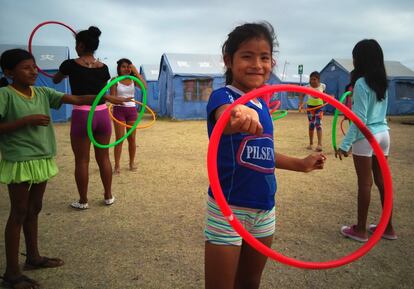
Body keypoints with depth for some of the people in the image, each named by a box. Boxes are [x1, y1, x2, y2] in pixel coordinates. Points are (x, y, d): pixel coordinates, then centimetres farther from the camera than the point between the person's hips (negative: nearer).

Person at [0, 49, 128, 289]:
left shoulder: (43, 93, 5)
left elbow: (77, 100, -3)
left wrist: (108, 98, -13)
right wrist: (26, 120, -20)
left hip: (42, 159, 6)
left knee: (34, 209, 17)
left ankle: (33, 256, 34)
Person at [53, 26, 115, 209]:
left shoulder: (71, 64, -4)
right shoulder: (103, 67, 4)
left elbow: (56, 80, 15)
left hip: (81, 115, -3)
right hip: (102, 114, 4)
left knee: (81, 160, 7)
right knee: (103, 157, 14)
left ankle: (83, 201, 18)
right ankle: (108, 196, 24)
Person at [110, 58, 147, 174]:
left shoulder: (133, 79, 4)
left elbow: (144, 86, -15)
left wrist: (136, 72, -16)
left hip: (132, 110, 3)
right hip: (119, 110, -3)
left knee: (132, 138, 8)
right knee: (119, 138, -5)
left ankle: (132, 162, 21)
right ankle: (117, 165, 0)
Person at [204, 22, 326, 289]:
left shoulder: (262, 104, 7)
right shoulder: (223, 95, -15)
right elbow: (224, 118, -41)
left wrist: (301, 164, 26)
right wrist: (240, 117, -64)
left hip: (265, 208, 7)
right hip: (228, 209, -7)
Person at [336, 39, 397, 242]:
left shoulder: (361, 83, -14)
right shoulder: (382, 82, 11)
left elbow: (360, 119, -18)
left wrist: (345, 144, -16)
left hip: (366, 137, -8)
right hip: (383, 134, 8)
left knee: (365, 183, 1)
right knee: (382, 181, 14)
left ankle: (360, 230, 14)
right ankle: (388, 227, 24)